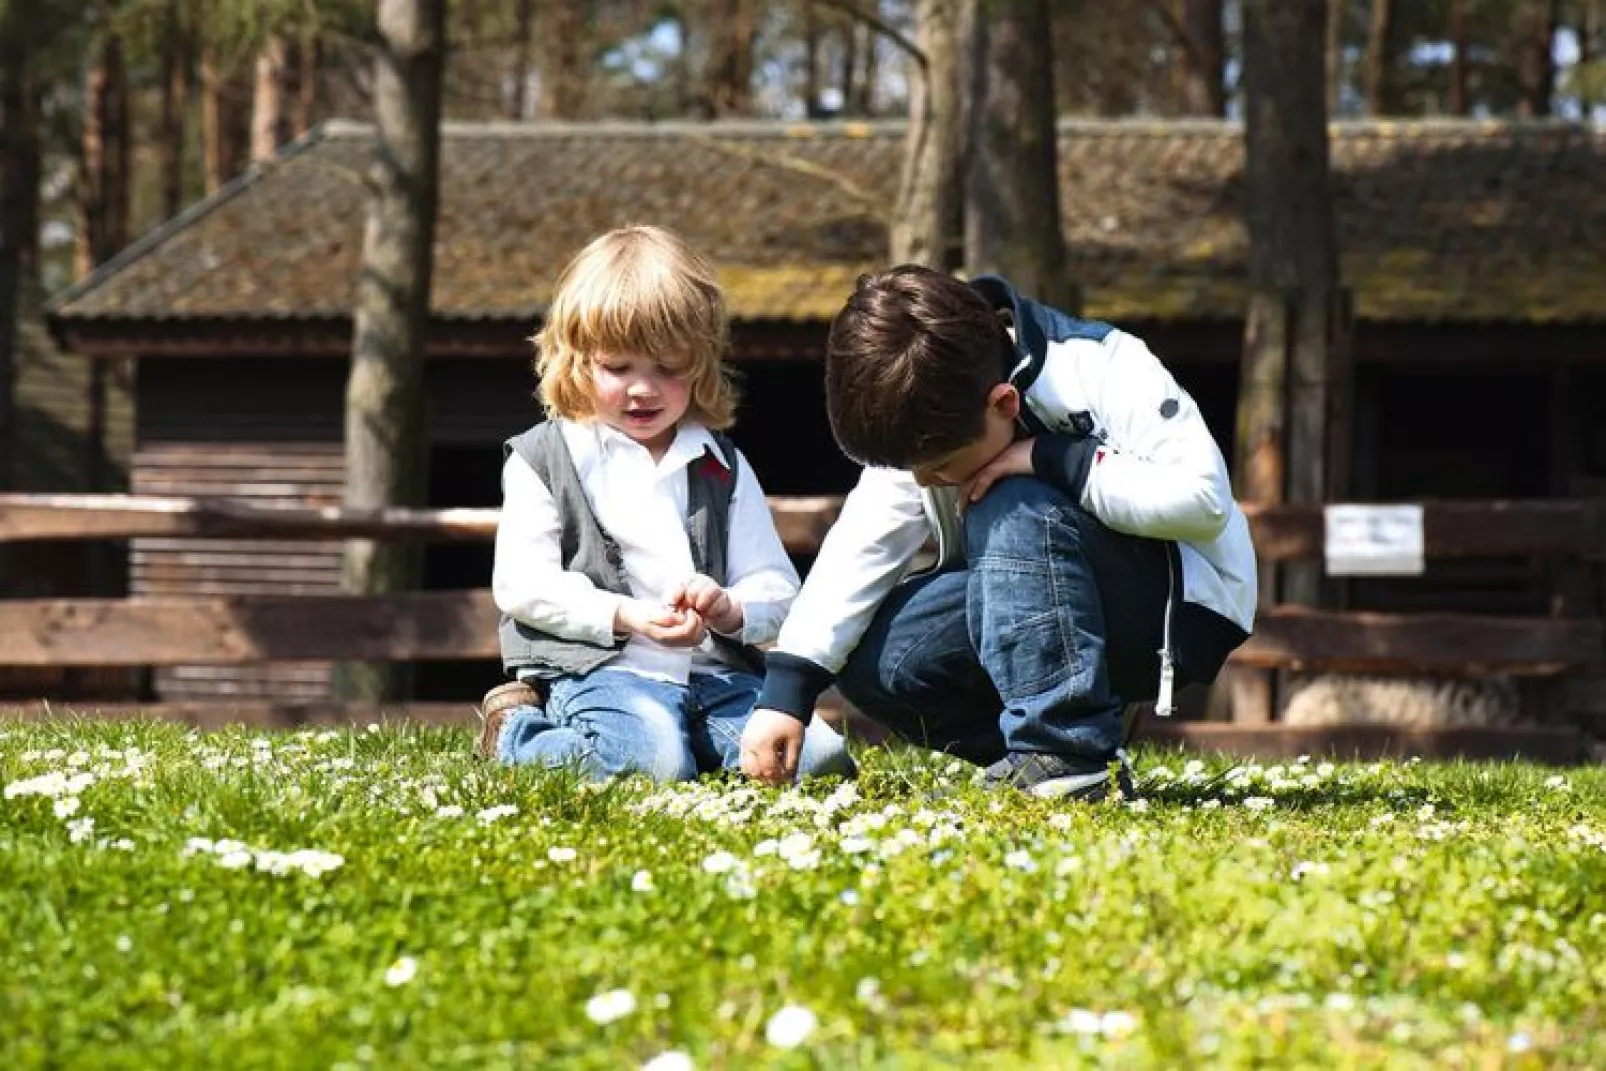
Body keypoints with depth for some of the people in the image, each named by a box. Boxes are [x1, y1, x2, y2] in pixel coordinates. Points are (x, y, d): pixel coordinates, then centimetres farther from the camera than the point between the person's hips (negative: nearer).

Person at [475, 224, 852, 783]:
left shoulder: (722, 465, 19)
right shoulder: (542, 459, 8)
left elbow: (775, 585, 13)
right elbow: (522, 583, -2)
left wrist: (730, 608, -12)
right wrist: (626, 617, -16)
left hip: (716, 671, 5)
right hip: (595, 669, -5)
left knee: (818, 754, -18)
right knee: (652, 757, -36)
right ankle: (517, 731, -5)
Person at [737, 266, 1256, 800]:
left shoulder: (1107, 371, -24)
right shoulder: (920, 424, -6)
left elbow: (1202, 499, -31)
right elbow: (862, 547, -12)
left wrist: (1054, 459, -31)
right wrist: (785, 689, -20)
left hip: (1178, 607, -6)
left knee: (1013, 512, -32)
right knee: (868, 656, -13)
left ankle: (1067, 756, -32)